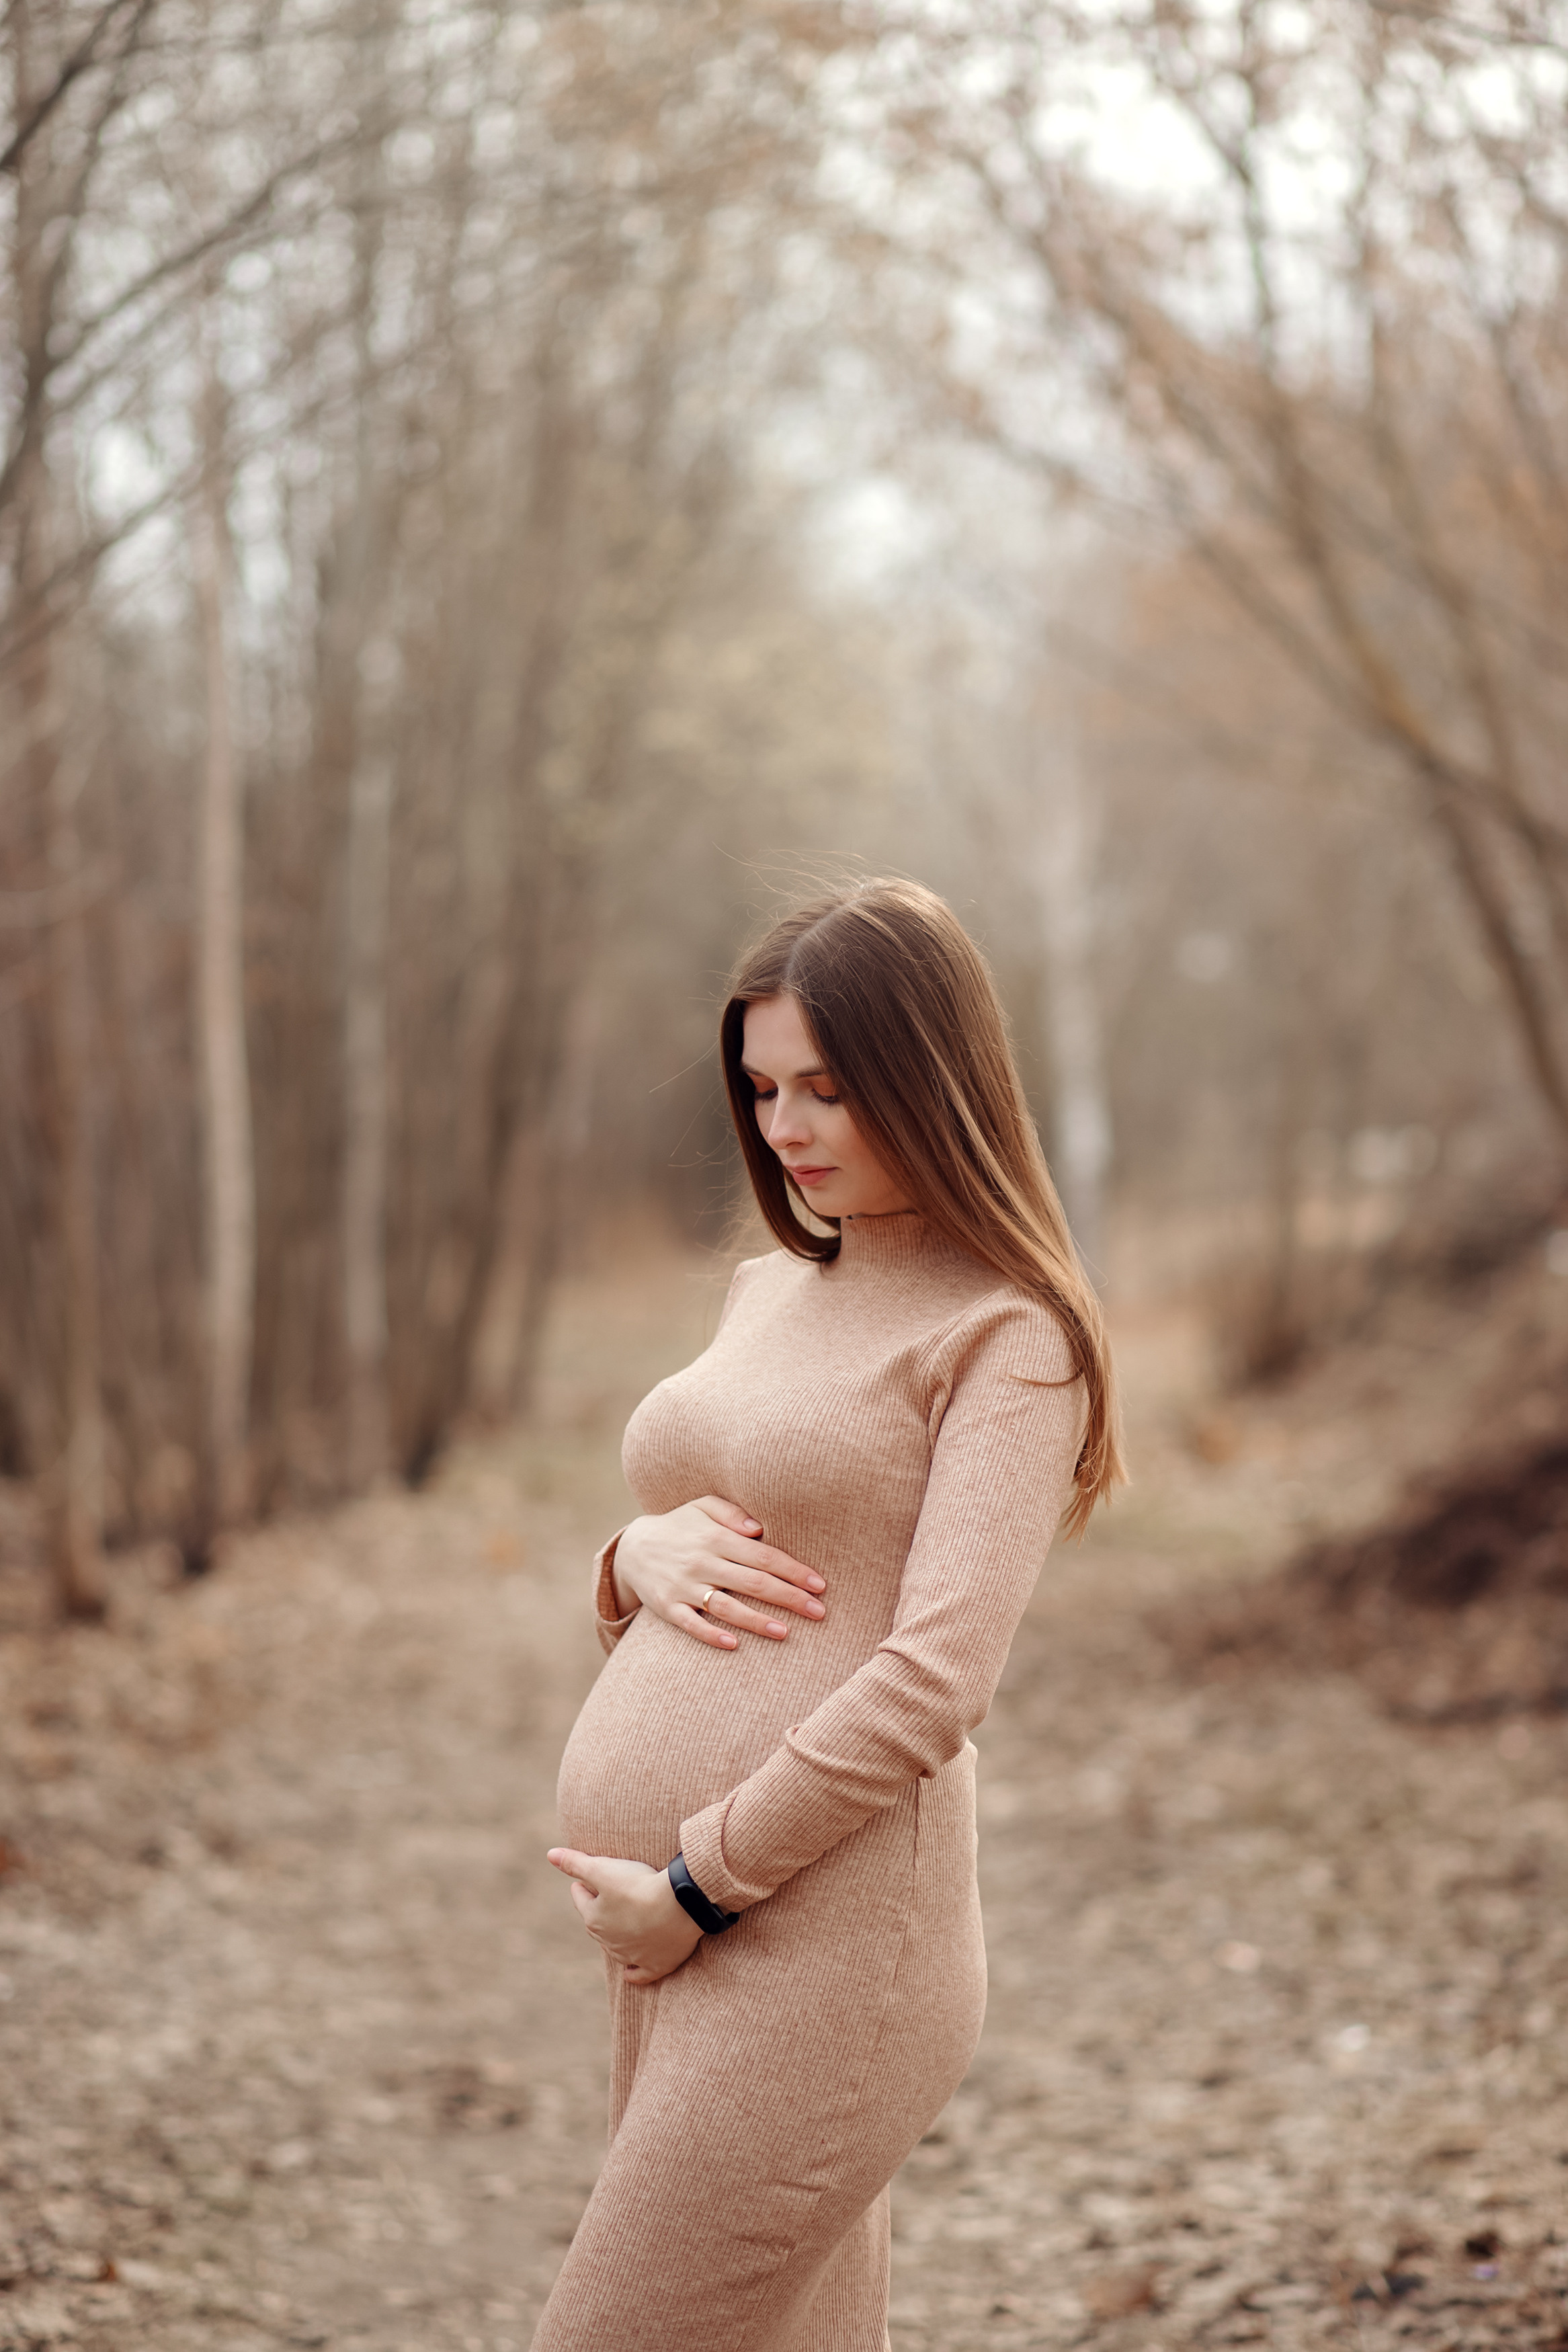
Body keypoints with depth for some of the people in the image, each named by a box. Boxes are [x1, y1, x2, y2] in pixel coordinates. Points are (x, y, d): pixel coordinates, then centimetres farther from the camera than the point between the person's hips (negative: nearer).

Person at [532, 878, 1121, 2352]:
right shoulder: (765, 1295, 17)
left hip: (818, 1938, -8)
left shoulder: (1006, 1337, -6)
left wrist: (698, 1881, -13)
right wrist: (642, 1558, 0)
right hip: (668, 1945, 8)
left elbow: (934, 1679, -15)